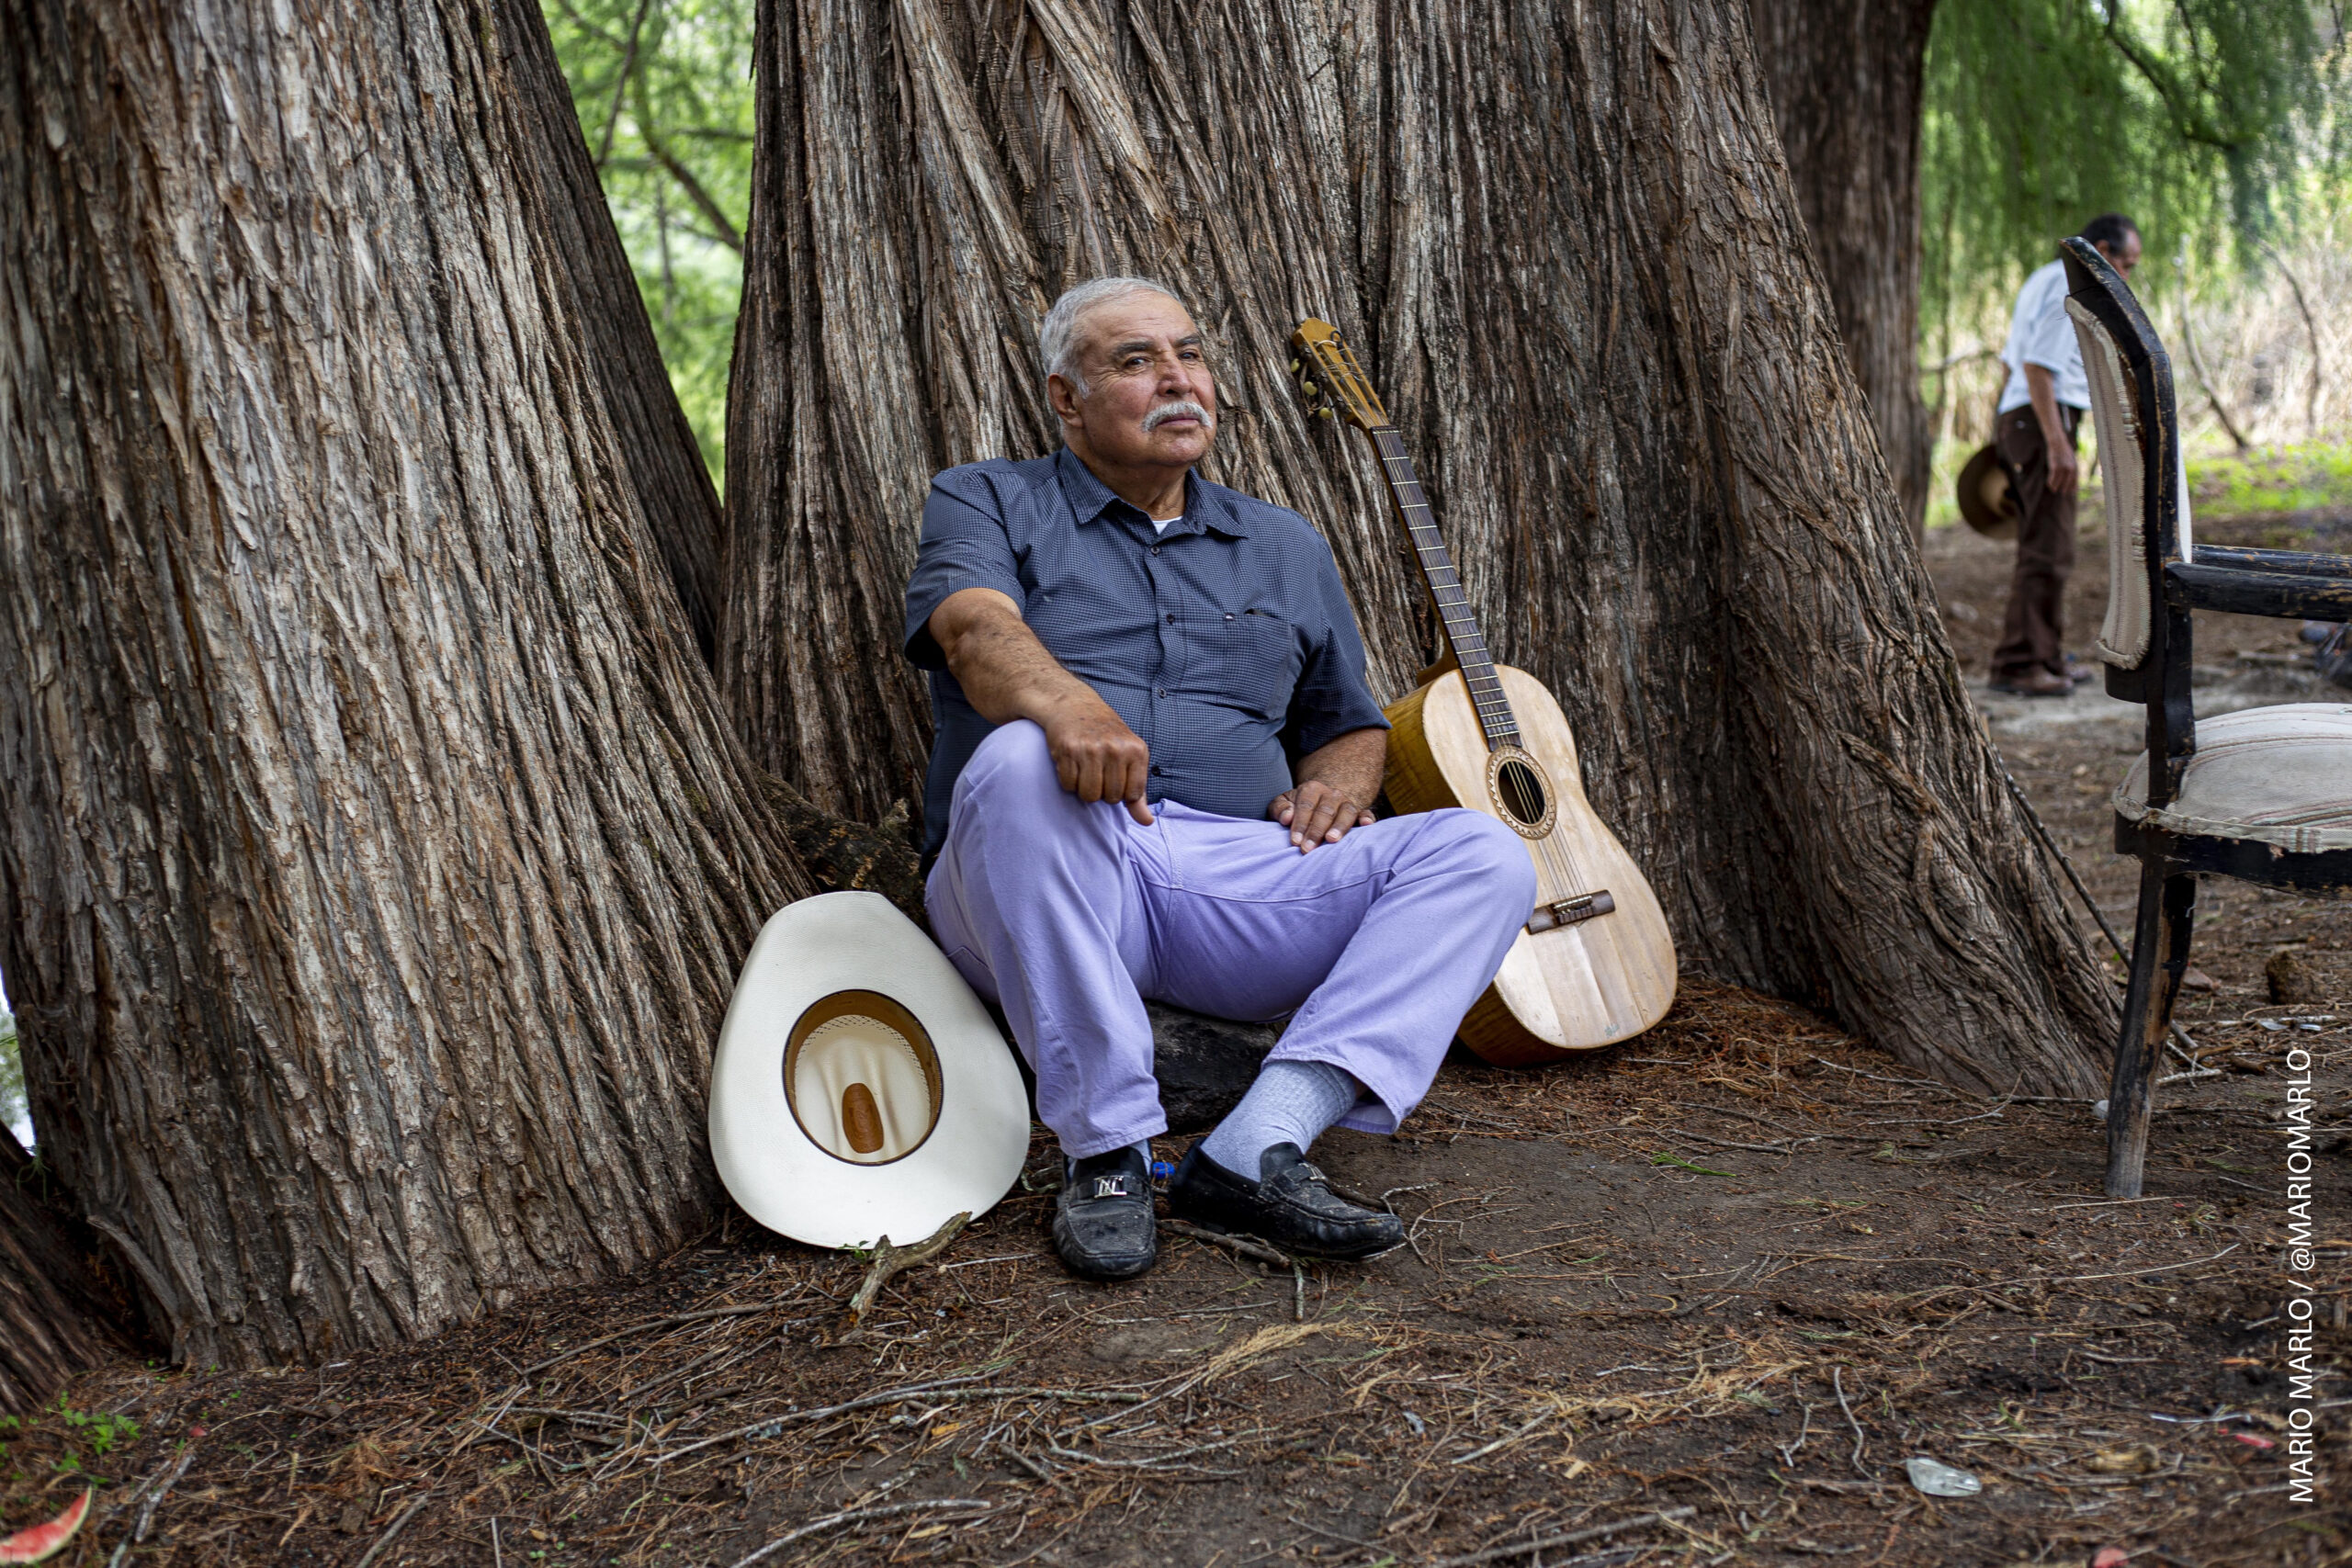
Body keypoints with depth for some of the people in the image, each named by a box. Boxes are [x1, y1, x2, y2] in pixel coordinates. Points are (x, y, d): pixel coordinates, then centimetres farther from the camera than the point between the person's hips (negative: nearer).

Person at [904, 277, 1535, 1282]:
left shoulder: (1286, 547, 25)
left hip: (1239, 879, 4)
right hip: (1041, 892, -3)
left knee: (1482, 855, -17)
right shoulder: (985, 503, 12)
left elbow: (1349, 724, 29)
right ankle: (1104, 1151, -27)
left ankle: (1257, 1149, -32)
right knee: (1020, 762, -37)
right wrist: (1069, 703, -35)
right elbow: (976, 629, -11)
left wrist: (1333, 783, 3)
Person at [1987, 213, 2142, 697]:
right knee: (2048, 551, -10)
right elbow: (2038, 366, -21)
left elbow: (2012, 360, 23)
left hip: (2015, 417, 11)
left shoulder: (2044, 279, 20)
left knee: (2045, 545, 15)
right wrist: (2057, 445, -24)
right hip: (2041, 421, -11)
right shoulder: (2070, 289, -11)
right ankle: (2018, 665, -10)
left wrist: (2006, 436, 26)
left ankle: (2047, 658, 21)